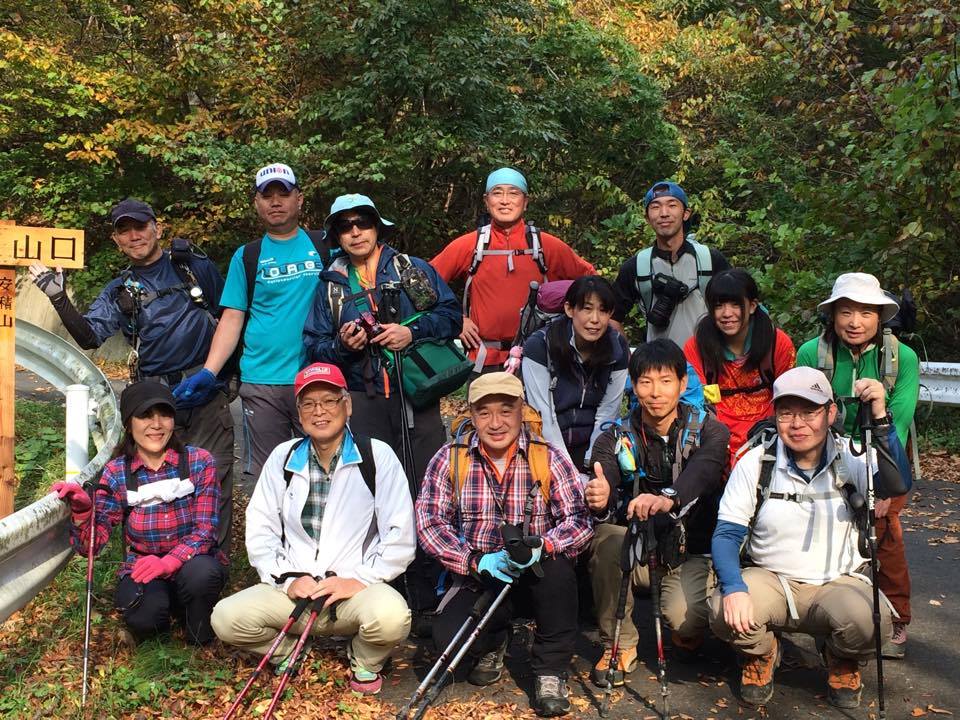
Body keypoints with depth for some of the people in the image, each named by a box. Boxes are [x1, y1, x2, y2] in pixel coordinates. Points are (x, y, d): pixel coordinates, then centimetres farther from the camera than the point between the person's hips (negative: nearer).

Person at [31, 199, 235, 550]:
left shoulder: (195, 266, 7)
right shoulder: (119, 292, 11)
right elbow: (89, 336, -4)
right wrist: (59, 298, -19)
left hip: (209, 395, -2)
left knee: (214, 481, -2)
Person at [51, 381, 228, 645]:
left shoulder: (199, 462, -8)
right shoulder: (116, 473, -3)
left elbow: (204, 530, -13)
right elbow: (92, 544, -8)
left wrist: (169, 562, -30)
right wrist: (82, 509, -27)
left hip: (192, 564, 0)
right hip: (142, 570, 0)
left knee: (200, 572, -35)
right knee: (142, 616, -32)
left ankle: (199, 639, -4)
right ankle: (160, 617, 7)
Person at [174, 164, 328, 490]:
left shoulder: (324, 247, 9)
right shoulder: (246, 256, 11)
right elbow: (232, 319, 7)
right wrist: (208, 372, -5)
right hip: (261, 382, 1)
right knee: (262, 476, 4)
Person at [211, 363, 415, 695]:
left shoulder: (378, 456, -3)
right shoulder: (283, 457, 8)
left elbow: (400, 536, -7)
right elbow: (260, 530, 6)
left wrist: (358, 579, -16)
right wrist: (287, 578, -8)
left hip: (357, 589, -3)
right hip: (294, 590, 3)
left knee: (391, 616, -34)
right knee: (226, 617, -20)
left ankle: (365, 661, 4)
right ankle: (292, 652, 10)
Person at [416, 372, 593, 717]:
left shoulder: (549, 459, -7)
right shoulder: (449, 460, -5)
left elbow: (579, 519, -15)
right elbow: (429, 522, -11)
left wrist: (541, 546, -35)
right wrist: (477, 562, -25)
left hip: (537, 573, 0)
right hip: (477, 577, 1)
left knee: (557, 567, -34)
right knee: (448, 635, -26)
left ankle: (550, 670, -8)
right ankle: (493, 644, 15)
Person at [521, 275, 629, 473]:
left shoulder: (618, 348, -3)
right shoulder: (539, 346, -14)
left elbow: (607, 413, 0)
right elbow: (543, 415, -15)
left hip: (592, 444, 3)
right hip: (548, 447, -3)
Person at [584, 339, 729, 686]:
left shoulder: (708, 431, -6)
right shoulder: (615, 440, -1)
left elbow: (702, 473, -29)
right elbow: (604, 489, -19)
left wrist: (667, 500, -51)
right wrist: (600, 502, -45)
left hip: (691, 551, -1)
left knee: (684, 618, -29)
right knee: (606, 537, -30)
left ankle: (687, 634, 11)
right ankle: (619, 645, -10)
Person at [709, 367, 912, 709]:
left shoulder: (851, 459, -5)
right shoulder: (756, 462, -5)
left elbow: (897, 485, -26)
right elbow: (727, 533, -7)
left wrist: (880, 418, -37)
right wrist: (734, 588, -25)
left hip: (836, 585, 0)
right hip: (769, 580, 0)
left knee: (868, 619, -33)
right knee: (724, 612, -30)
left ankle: (843, 663, 8)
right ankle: (760, 654, 9)